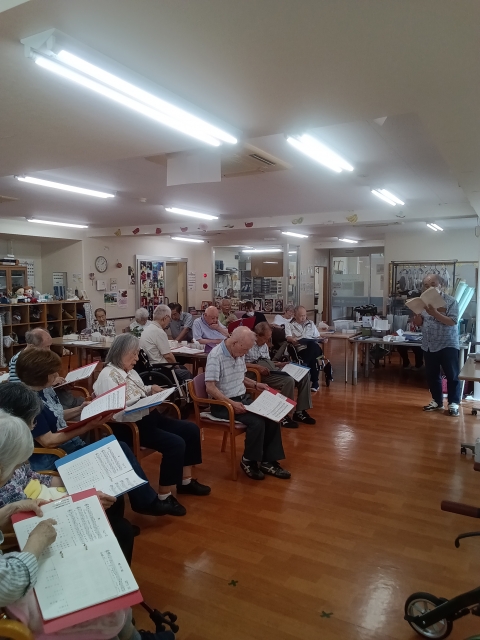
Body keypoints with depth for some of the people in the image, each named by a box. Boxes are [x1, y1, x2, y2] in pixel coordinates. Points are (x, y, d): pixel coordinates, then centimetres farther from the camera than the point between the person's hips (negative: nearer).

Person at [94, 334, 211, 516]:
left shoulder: (130, 371, 13)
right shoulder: (107, 376, -17)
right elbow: (115, 413, -25)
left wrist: (151, 390, 8)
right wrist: (145, 407, -30)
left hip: (147, 418, 10)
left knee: (191, 429, 4)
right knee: (175, 444, -25)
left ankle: (185, 481, 16)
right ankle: (165, 496, -11)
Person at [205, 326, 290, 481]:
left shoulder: (239, 353, 7)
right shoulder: (215, 356, -20)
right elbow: (210, 387, -24)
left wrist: (255, 384, 5)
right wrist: (231, 403, -29)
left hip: (243, 398, 8)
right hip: (223, 404, -8)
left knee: (272, 418, -9)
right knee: (257, 422, -25)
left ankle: (268, 461, 2)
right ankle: (249, 461, -3)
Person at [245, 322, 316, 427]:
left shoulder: (264, 345, 19)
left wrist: (280, 364, 9)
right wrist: (257, 367, -27)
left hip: (271, 369, 10)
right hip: (257, 373, -9)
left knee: (304, 376, -3)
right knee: (289, 381, -29)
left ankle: (299, 411, 4)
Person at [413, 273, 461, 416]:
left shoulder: (451, 301, -8)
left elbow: (452, 322, -19)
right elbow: (418, 323, 6)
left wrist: (434, 313, -27)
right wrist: (417, 311, -13)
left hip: (447, 345, -5)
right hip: (429, 345, 5)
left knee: (452, 375, 1)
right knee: (432, 375, 12)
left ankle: (453, 403, 12)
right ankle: (437, 401, 25)